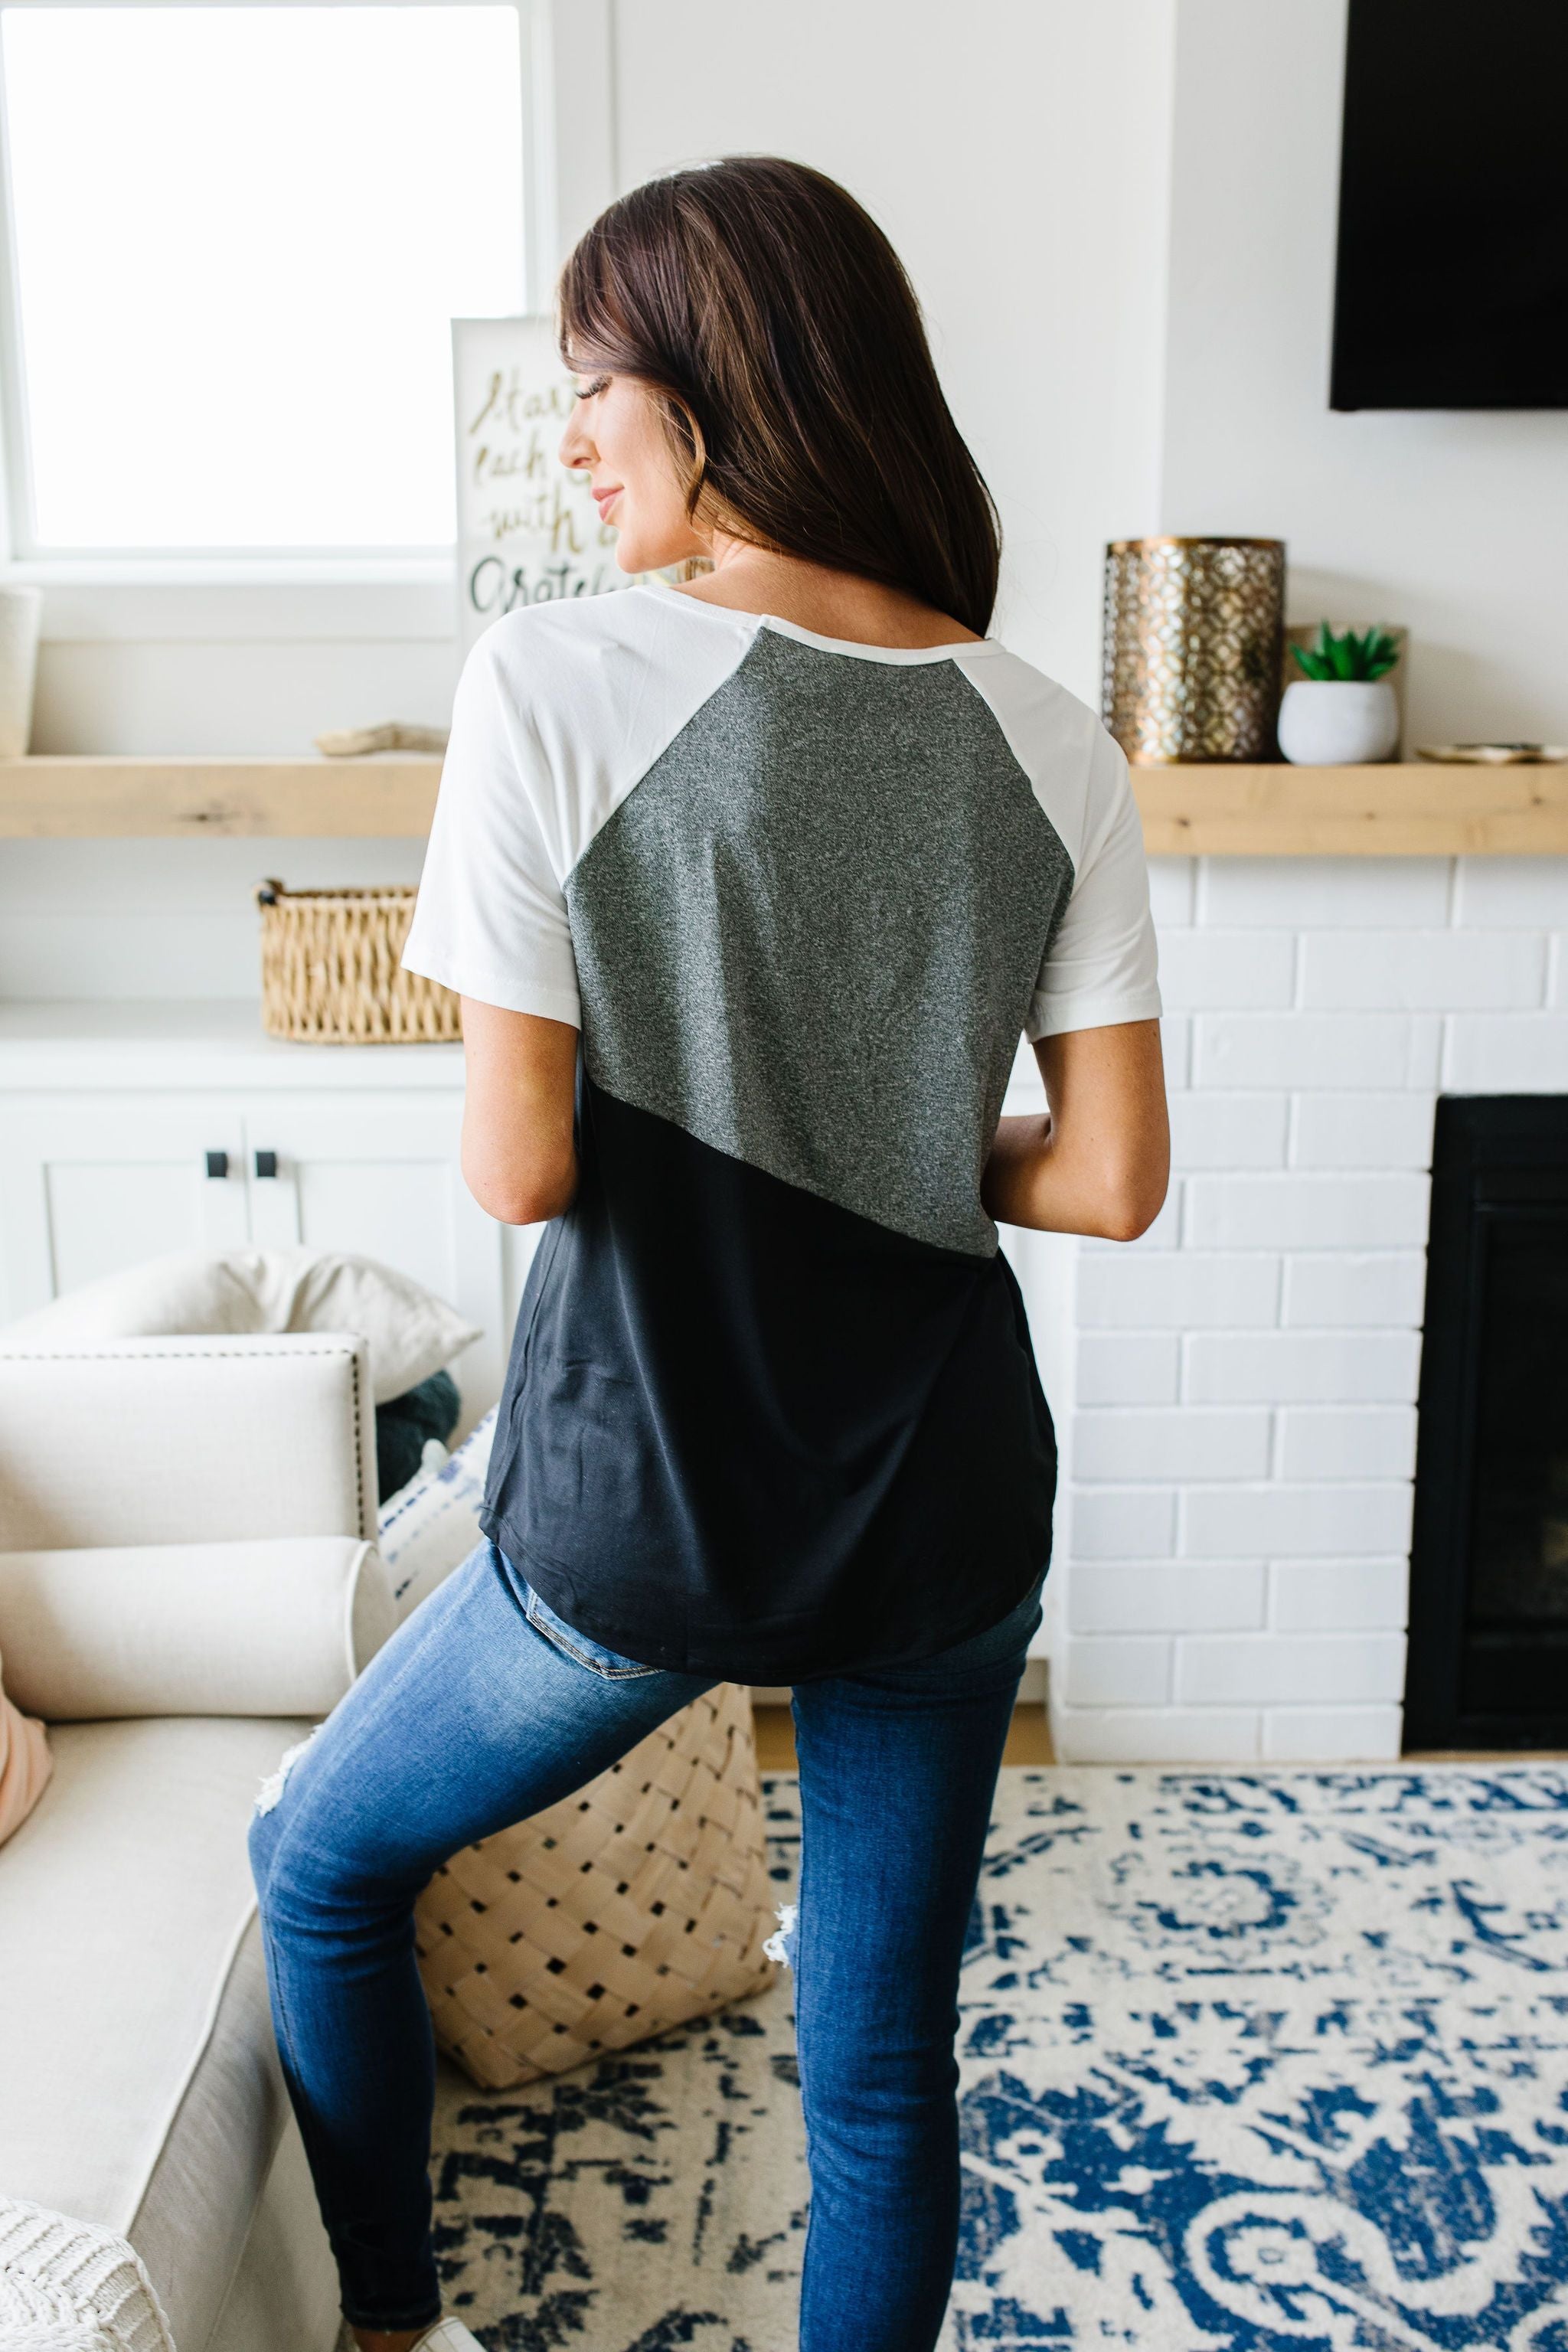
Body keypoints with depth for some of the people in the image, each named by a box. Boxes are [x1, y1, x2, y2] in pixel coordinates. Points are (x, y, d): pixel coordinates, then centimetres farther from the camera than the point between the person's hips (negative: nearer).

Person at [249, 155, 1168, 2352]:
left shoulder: (553, 686, -16)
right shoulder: (1052, 745, -4)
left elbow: (521, 1168, -15)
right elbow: (1113, 1179, -4)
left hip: (641, 1511, -3)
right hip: (943, 1512, 4)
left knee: (323, 1867, 27)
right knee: (883, 2066, 22)